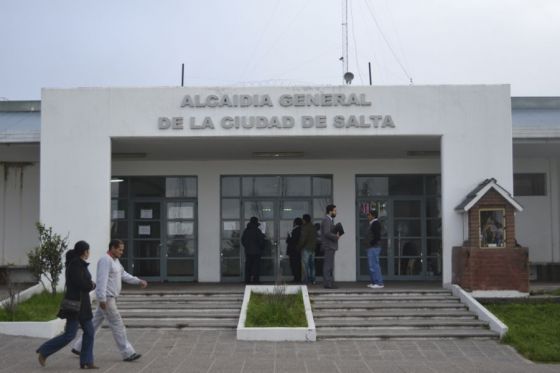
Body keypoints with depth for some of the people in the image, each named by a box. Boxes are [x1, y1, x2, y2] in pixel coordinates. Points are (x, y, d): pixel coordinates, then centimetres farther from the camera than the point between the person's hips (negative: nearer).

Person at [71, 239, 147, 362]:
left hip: (109, 298, 10)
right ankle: (127, 353, -3)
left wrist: (139, 281, 7)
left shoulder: (115, 261, 15)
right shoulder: (105, 260, -18)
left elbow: (124, 275, 18)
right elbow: (102, 280, -24)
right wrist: (102, 299, -29)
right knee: (117, 325, -7)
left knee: (95, 324, 15)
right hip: (106, 299, -10)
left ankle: (79, 347, 22)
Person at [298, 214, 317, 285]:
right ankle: (313, 280, 12)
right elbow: (315, 238, 15)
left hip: (306, 248, -8)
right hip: (313, 248, 8)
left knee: (305, 264, -6)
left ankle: (307, 280, -9)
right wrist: (314, 247, 18)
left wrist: (299, 246, -7)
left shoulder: (305, 227, -12)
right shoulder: (313, 227, 12)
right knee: (312, 264, 12)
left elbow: (303, 238, -18)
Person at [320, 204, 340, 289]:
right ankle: (327, 283, -9)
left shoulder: (330, 220, 20)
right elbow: (327, 233, -23)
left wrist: (336, 234, 1)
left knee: (330, 266, 12)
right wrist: (336, 237, -12)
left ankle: (330, 283, 16)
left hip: (330, 246, 11)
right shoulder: (326, 220, -13)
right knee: (328, 265, -10)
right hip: (329, 246, -11)